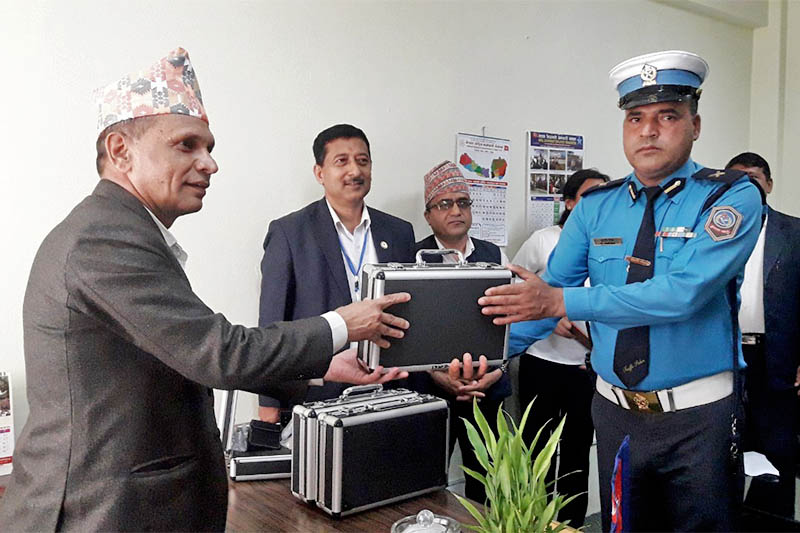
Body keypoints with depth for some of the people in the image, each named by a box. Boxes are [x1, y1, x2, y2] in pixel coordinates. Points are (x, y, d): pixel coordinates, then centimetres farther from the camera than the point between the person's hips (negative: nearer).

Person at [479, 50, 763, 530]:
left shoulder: (733, 197, -11)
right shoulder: (596, 207, 1)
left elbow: (682, 292, -26)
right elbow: (543, 294, -3)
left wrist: (562, 302, -30)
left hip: (698, 418, -3)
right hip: (615, 412, 4)